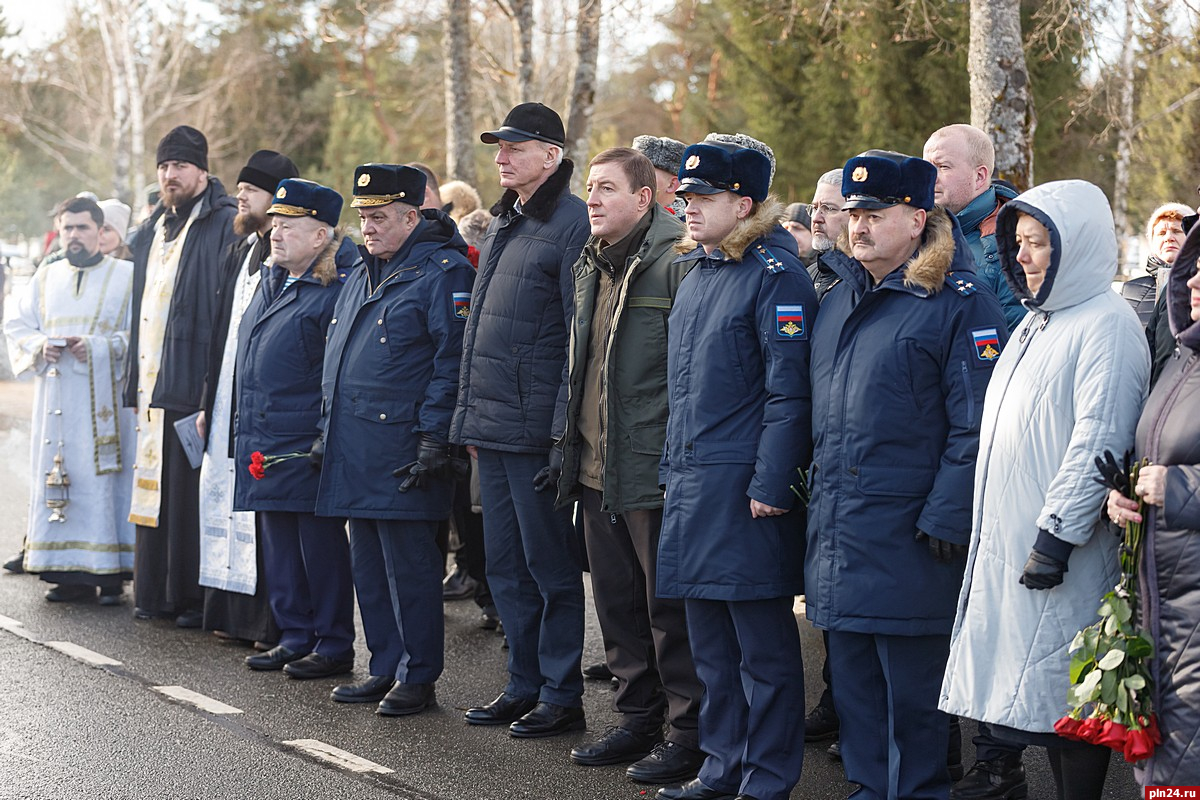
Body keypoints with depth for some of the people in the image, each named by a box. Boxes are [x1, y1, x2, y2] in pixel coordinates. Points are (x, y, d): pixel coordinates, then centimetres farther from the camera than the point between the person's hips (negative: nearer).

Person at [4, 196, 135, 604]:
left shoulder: (126, 277, 3)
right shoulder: (45, 278, 16)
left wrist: (97, 347, -17)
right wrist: (41, 346, -7)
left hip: (106, 400, -4)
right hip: (56, 400, 4)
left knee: (105, 480, -5)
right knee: (58, 478, 1)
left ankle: (110, 574, -2)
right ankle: (69, 573, 6)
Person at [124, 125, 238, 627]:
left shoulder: (225, 225, -6)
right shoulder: (151, 233, 20)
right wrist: (134, 377, 17)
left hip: (194, 383, -8)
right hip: (152, 382, 8)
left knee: (191, 491, -6)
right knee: (154, 487, 10)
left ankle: (194, 597, 0)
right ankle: (155, 592, 16)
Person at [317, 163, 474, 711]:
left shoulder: (442, 273, -9)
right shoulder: (362, 275, 18)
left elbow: (452, 360, -15)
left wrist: (434, 439, -19)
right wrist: (326, 429, 20)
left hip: (402, 451, -9)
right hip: (354, 449, 9)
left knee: (409, 565, -4)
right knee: (368, 564, 13)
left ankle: (418, 677, 4)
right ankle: (386, 668, 23)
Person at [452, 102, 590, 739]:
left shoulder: (572, 223, -12)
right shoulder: (502, 224, 16)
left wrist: (564, 433, -19)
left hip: (537, 431, -9)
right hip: (492, 428, 9)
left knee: (550, 566, 0)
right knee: (506, 567, 13)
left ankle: (561, 696, 9)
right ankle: (524, 686, 23)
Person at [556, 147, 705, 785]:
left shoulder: (676, 263, -13)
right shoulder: (588, 269, 14)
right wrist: (568, 444, 21)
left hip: (654, 469, -9)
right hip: (596, 470, 9)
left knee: (669, 607, -1)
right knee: (617, 603, 16)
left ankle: (688, 731, 9)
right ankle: (637, 719, 27)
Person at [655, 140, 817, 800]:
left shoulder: (776, 276, -12)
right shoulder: (696, 272, 15)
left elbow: (789, 391, -16)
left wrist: (770, 485, -20)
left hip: (745, 487, -9)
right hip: (691, 481, 9)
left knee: (763, 643, 0)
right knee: (709, 640, 14)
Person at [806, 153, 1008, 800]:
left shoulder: (958, 304, -10)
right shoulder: (837, 304, 15)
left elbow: (976, 425, -14)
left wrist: (947, 517, -18)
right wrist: (816, 493, 18)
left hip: (907, 544, -7)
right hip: (837, 533, 7)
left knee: (911, 688, 0)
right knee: (852, 675, 14)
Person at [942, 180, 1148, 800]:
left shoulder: (1107, 326, -11)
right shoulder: (1037, 322, 17)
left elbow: (1097, 442, -19)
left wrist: (1056, 536, -22)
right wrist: (987, 525, 20)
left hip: (1061, 547, -9)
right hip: (1008, 540, 9)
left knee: (1067, 697, -6)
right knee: (1031, 689, 10)